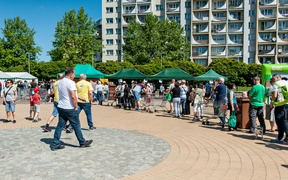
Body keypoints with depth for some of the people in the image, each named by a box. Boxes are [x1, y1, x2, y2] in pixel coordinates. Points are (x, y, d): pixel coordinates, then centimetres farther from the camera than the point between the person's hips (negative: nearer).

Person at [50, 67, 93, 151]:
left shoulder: (60, 82, 12)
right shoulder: (71, 82, -16)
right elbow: (73, 96, -24)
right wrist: (76, 106, -11)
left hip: (61, 107, 8)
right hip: (70, 108, -8)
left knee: (60, 126, 9)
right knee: (76, 126, 6)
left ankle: (55, 144, 10)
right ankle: (82, 142, 19)